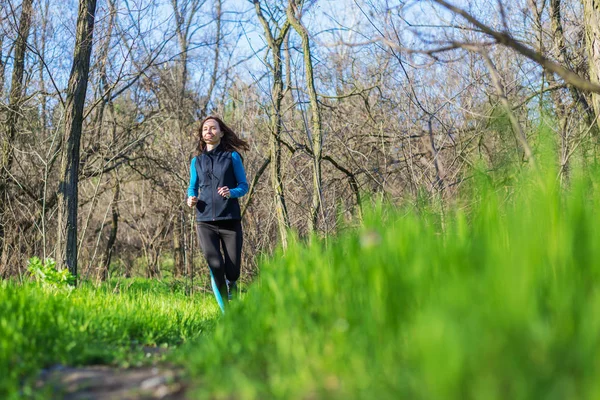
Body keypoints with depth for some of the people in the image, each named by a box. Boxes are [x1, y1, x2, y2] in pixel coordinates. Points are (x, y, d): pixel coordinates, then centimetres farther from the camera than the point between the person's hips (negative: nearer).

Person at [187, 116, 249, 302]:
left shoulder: (232, 156, 5)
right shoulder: (196, 161, 13)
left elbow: (243, 185, 5)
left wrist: (231, 192, -16)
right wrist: (191, 198, -1)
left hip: (230, 219, -1)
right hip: (205, 221, 1)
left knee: (232, 272, -1)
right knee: (215, 266, -15)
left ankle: (231, 285, 38)